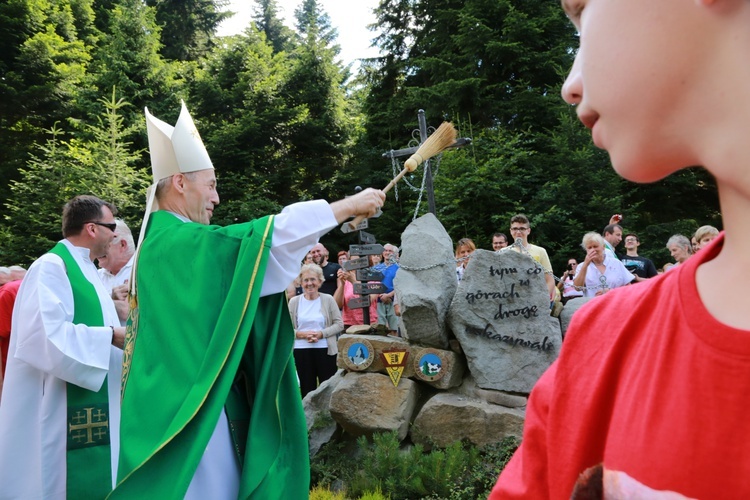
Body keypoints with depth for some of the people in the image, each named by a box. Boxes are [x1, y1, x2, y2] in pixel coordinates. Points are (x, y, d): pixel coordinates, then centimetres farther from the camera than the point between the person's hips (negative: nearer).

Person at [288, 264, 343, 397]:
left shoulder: (328, 300, -1)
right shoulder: (294, 301, 3)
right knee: (307, 388, 10)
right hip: (301, 351, 1)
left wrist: (321, 334, -14)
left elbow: (339, 324, -1)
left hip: (325, 350, -1)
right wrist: (301, 334, -14)